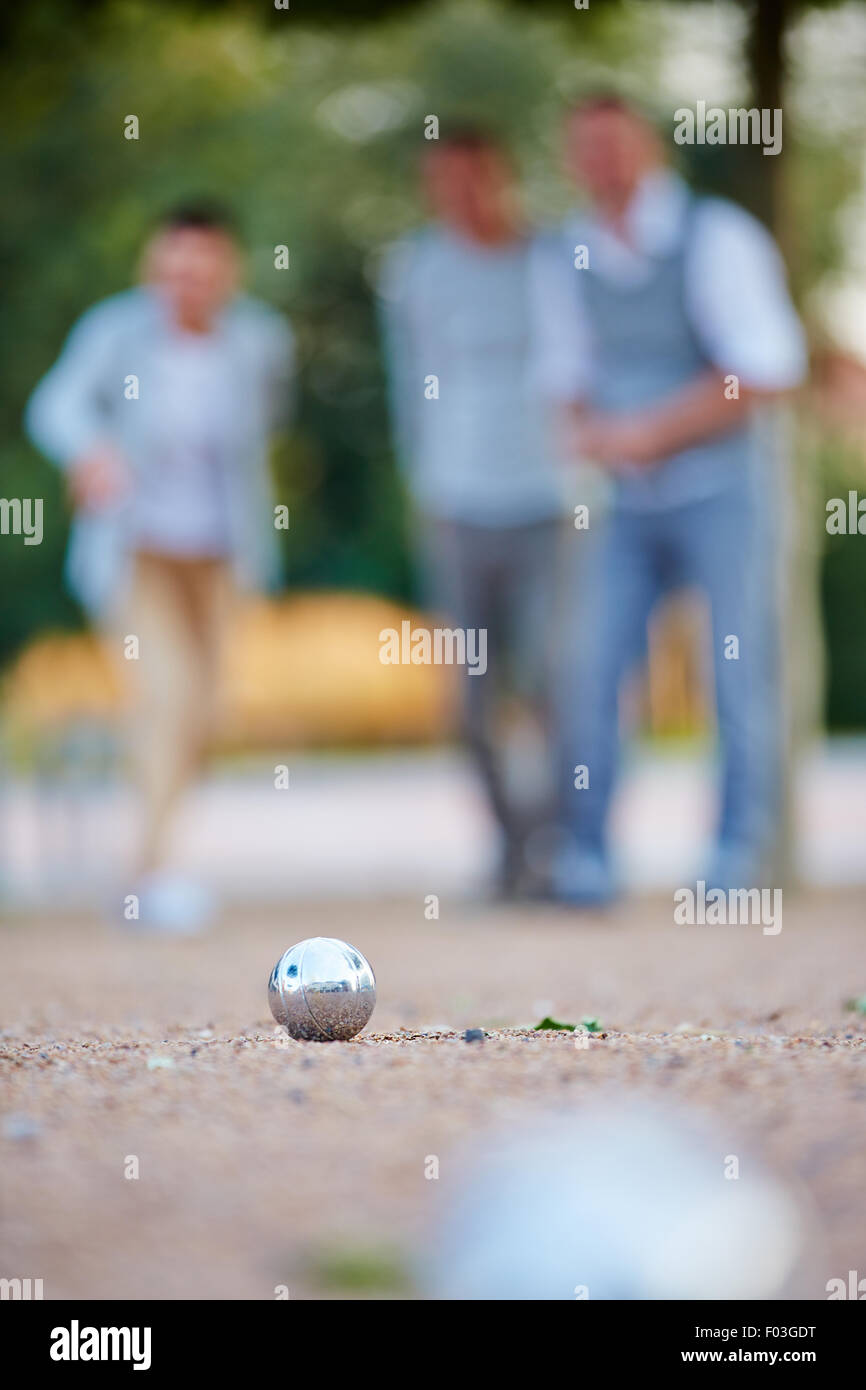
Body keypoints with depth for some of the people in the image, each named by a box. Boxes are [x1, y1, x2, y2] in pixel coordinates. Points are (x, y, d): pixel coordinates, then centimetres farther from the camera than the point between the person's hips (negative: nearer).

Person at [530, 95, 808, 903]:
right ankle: (584, 856, 5)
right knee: (592, 668, -3)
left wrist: (651, 430, -15)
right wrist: (589, 429, -7)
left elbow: (769, 369, -15)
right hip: (629, 501, 4)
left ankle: (739, 856, 6)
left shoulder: (717, 238, -11)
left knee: (741, 674, -2)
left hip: (723, 485, -4)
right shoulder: (561, 261, 4)